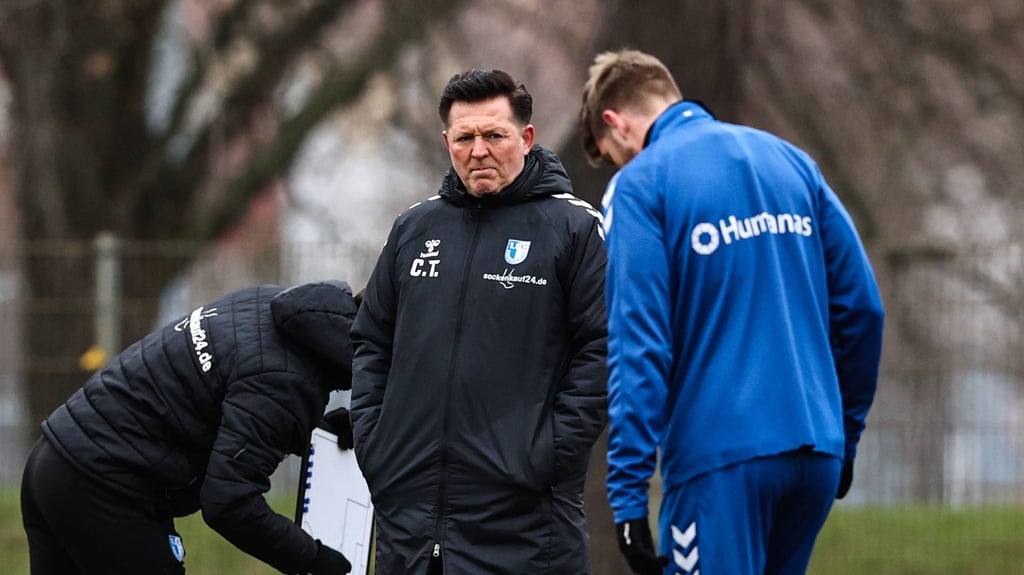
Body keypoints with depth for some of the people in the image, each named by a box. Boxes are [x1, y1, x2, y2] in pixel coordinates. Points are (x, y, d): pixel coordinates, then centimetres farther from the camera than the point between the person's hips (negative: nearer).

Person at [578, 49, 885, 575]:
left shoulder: (640, 183, -3)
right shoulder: (791, 161, 14)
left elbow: (639, 344, -11)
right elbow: (862, 306, 13)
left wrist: (627, 493, -11)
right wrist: (846, 437, 21)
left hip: (720, 459, -6)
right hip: (817, 454, 6)